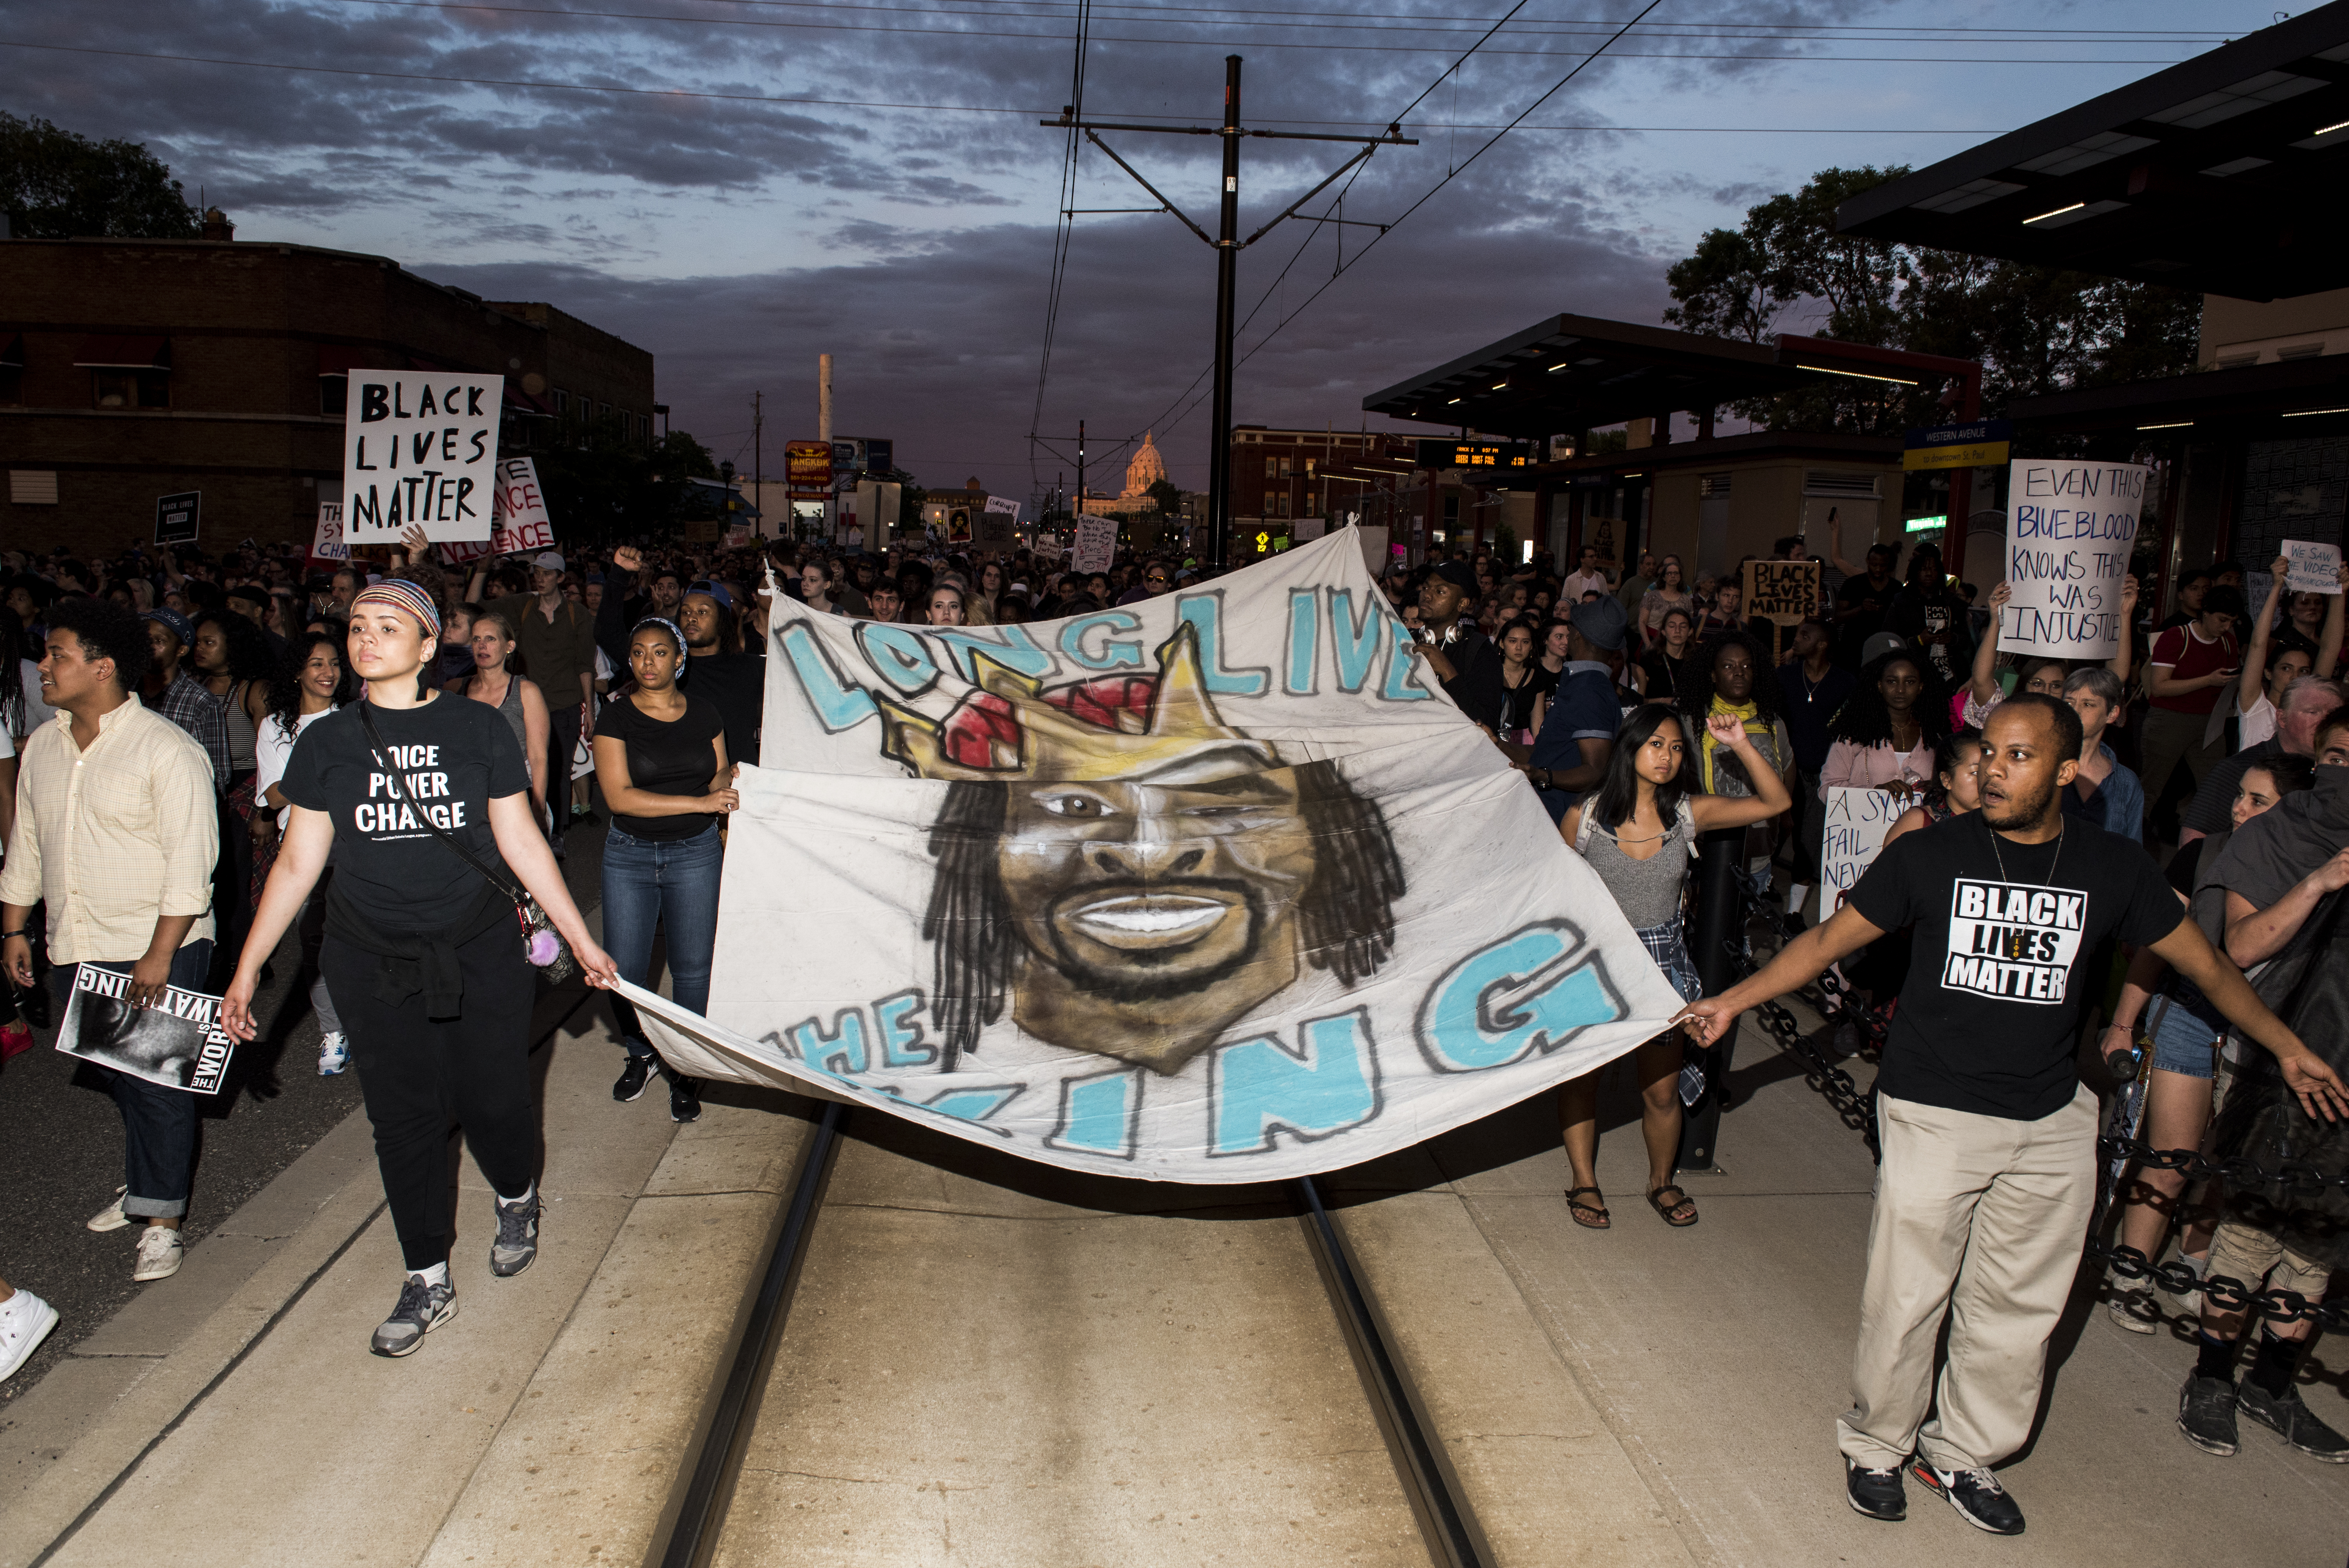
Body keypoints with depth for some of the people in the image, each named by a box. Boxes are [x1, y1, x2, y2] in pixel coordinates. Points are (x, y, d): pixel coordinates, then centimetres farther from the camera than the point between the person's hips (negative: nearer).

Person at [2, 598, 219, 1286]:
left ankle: (162, 1221, 11)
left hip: (155, 951, -6)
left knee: (157, 1082, 1)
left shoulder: (167, 749, -13)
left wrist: (160, 955, -19)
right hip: (74, 951, 6)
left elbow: (191, 860, -16)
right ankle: (144, 1184, 33)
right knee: (116, 1074, 15)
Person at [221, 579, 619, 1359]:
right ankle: (427, 1281, 22)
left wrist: (581, 938, 3)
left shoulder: (478, 728, -2)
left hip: (480, 954, -1)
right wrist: (247, 967, 5)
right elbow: (298, 862, 6)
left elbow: (521, 842, 3)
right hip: (373, 965, 2)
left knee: (492, 1102, 3)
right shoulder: (327, 741, 2)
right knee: (403, 1118, 7)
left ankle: (517, 1201, 37)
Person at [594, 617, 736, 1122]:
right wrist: (698, 802, -19)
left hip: (696, 853, 1)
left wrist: (737, 775, -10)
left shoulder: (704, 712, 5)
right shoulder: (616, 718, -5)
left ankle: (685, 1070, 18)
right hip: (630, 855, -1)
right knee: (624, 971, 1)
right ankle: (642, 1054, 28)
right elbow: (619, 796, -14)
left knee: (692, 968, 2)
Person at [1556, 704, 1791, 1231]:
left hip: (1662, 961, 2)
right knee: (1580, 1077, 8)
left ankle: (1661, 1180, 34)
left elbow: (1776, 802, -4)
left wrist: (1741, 746, -15)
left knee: (1662, 1091, 9)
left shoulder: (1689, 813, -4)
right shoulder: (1584, 817, -9)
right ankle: (1584, 1181, 28)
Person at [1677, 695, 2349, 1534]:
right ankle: (1876, 1446, 25)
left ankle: (1962, 1452, 31)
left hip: (2051, 1121, 3)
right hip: (1934, 1112, -2)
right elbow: (1828, 938, 1)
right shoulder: (1931, 853, -6)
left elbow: (2206, 965, 13)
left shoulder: (2112, 867, 0)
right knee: (1906, 1297, 3)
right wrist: (1733, 1000, -3)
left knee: (2019, 1307, 11)